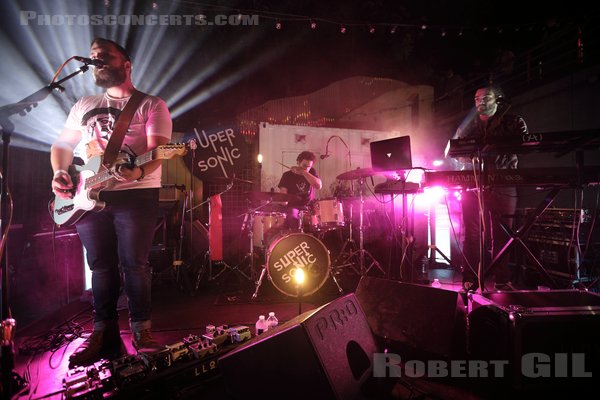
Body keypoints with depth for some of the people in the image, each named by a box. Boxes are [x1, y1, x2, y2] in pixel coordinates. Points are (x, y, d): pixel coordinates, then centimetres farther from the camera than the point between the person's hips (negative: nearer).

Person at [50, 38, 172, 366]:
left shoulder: (152, 105, 5)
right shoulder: (84, 106, 21)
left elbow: (157, 150, -9)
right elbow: (61, 145, 21)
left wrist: (139, 172, -30)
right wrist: (60, 173, 1)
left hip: (136, 194, -4)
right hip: (87, 196, 5)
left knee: (135, 264, -4)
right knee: (101, 265, 9)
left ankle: (141, 327, 12)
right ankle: (104, 332, 21)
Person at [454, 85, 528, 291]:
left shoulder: (514, 123, 11)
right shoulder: (467, 126, 18)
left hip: (502, 185, -1)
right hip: (471, 184, 2)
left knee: (501, 235, 0)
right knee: (471, 234, 1)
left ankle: (502, 281, 10)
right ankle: (469, 280, 7)